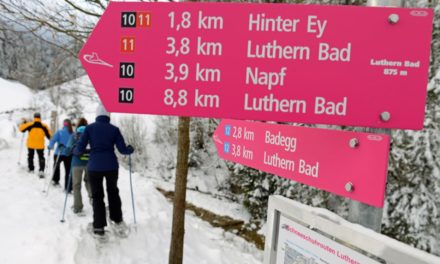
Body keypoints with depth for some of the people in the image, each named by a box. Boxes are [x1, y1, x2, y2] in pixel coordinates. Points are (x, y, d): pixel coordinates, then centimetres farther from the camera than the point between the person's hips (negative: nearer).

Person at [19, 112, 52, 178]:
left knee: (30, 157, 21)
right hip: (40, 145, 0)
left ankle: (31, 169, 27)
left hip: (30, 144, 1)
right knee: (41, 158, 6)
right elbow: (49, 135, 0)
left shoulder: (29, 124, -7)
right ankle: (41, 170, -10)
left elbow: (21, 129, 3)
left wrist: (24, 123, 20)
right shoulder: (44, 126, -5)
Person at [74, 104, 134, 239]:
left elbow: (80, 149, -2)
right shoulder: (114, 129, 2)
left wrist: (74, 151, 21)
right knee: (113, 192, 23)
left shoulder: (90, 128, 1)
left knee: (97, 196, 10)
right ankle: (117, 221, 28)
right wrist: (130, 149, 21)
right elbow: (123, 149, -1)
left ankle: (99, 228, 9)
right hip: (111, 166, 1)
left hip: (94, 166, -1)